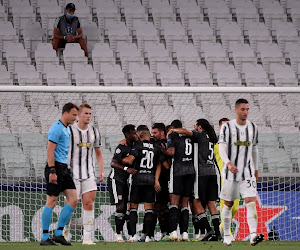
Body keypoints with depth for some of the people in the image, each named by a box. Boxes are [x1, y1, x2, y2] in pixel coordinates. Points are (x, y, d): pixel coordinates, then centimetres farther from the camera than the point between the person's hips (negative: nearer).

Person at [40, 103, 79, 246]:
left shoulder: (67, 129, 18)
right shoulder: (57, 128, -12)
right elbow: (50, 150, -18)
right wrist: (52, 172, -23)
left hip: (64, 168, 10)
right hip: (55, 167, -9)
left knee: (73, 200, 2)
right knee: (52, 202, -7)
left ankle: (58, 234, 6)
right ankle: (45, 238, -2)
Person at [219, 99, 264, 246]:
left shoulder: (252, 127, 7)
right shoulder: (227, 127, -5)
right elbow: (222, 149, -13)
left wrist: (256, 169, 25)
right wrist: (228, 163, -31)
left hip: (247, 172, 2)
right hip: (230, 172, -2)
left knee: (251, 201, -15)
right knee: (228, 204, 8)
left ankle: (253, 236, -25)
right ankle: (226, 236, 25)